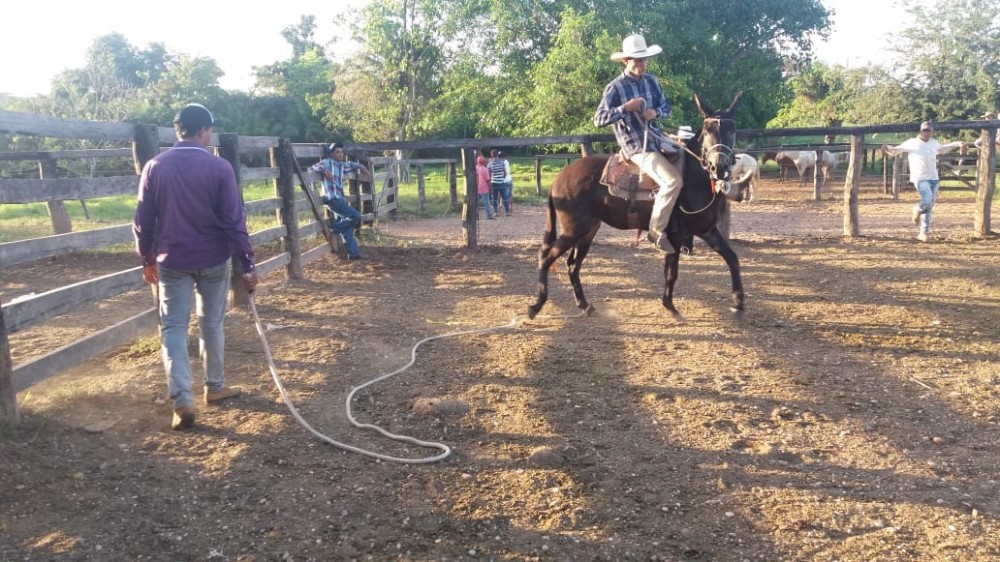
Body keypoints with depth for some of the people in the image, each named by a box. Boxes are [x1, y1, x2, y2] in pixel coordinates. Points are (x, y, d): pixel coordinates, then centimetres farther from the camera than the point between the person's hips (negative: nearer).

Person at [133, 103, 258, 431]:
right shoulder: (219, 168, -9)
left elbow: (143, 220, 3)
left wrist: (147, 259, 15)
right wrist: (248, 265, -6)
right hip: (214, 259, -1)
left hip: (171, 261, 1)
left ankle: (182, 401, -6)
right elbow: (234, 221, -11)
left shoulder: (155, 167, -2)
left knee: (173, 328, 4)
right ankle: (215, 387, 27)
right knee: (212, 325, 14)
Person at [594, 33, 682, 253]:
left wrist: (656, 112, -7)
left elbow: (666, 105, 17)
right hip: (638, 147, -8)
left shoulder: (651, 81, 7)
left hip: (658, 137, 8)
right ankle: (657, 231, -12)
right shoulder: (615, 88, -11)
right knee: (673, 180, -24)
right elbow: (599, 119, -14)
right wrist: (626, 107, -24)